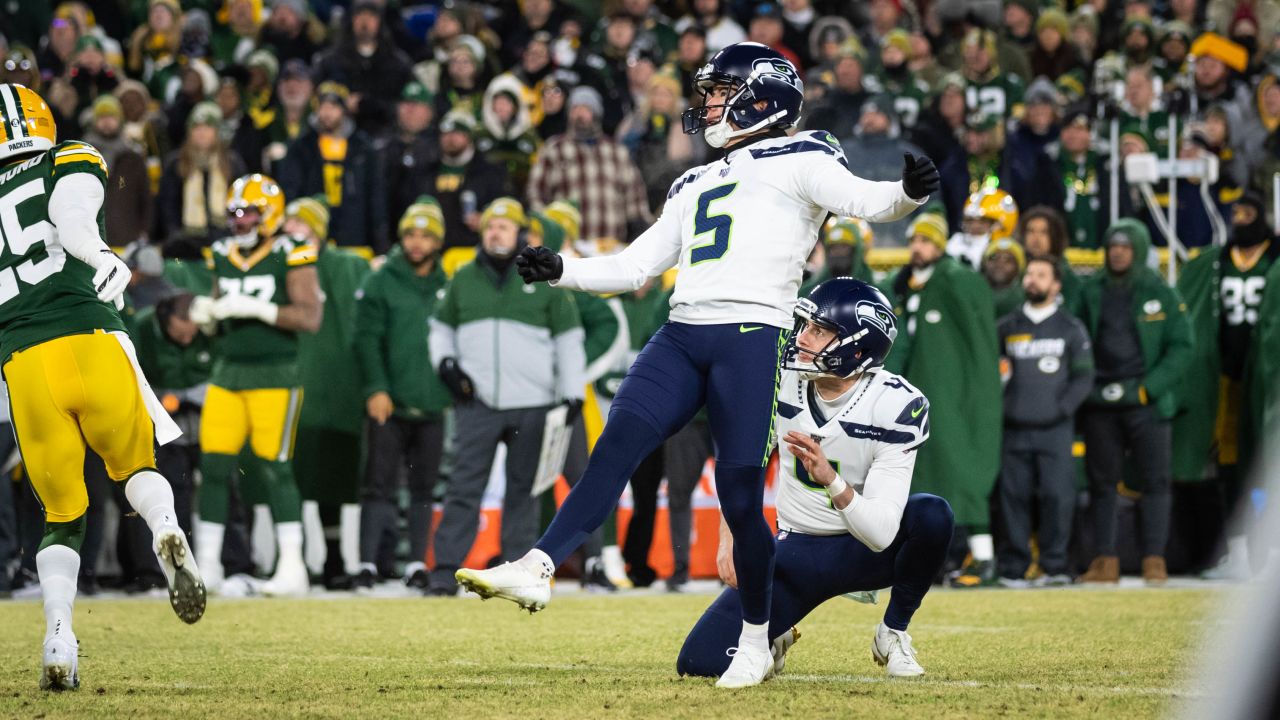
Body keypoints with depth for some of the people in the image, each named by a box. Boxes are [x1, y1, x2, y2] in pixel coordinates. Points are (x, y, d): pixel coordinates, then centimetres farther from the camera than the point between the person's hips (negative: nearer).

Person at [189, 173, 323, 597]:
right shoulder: (223, 256, 12)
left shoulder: (291, 256, -8)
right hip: (229, 372, 6)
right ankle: (207, 565, 6)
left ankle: (292, 567, 0)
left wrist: (256, 308, -22)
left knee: (274, 467, -7)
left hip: (275, 374, -6)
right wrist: (206, 310, 0)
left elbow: (311, 318, -16)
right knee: (213, 466, 0)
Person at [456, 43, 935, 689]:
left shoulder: (796, 159, 8)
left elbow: (863, 201, -8)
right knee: (615, 449, -14)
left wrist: (908, 193, -29)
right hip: (681, 337, 6)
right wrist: (559, 270, 18)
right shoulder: (696, 185, 29)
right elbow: (637, 266, 29)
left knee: (740, 498, -7)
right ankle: (536, 571, -24)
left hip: (752, 337, -6)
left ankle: (756, 641, 6)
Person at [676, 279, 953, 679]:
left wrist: (832, 481, -46)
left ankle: (894, 634, -9)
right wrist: (730, 538, -6)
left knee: (932, 515, -35)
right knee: (701, 661, -16)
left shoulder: (895, 406, -23)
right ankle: (773, 638, 20)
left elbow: (881, 533, -30)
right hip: (798, 551, 2)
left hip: (865, 552, -2)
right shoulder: (781, 378, -11)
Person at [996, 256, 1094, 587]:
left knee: (1057, 495, -8)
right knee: (1014, 497, -1)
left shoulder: (1071, 329, 10)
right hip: (1014, 429, 2)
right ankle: (1013, 568, 3)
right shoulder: (1006, 327, 14)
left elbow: (1084, 377, 6)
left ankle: (1055, 566, -2)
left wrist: (1062, 407, -6)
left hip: (1055, 430, -2)